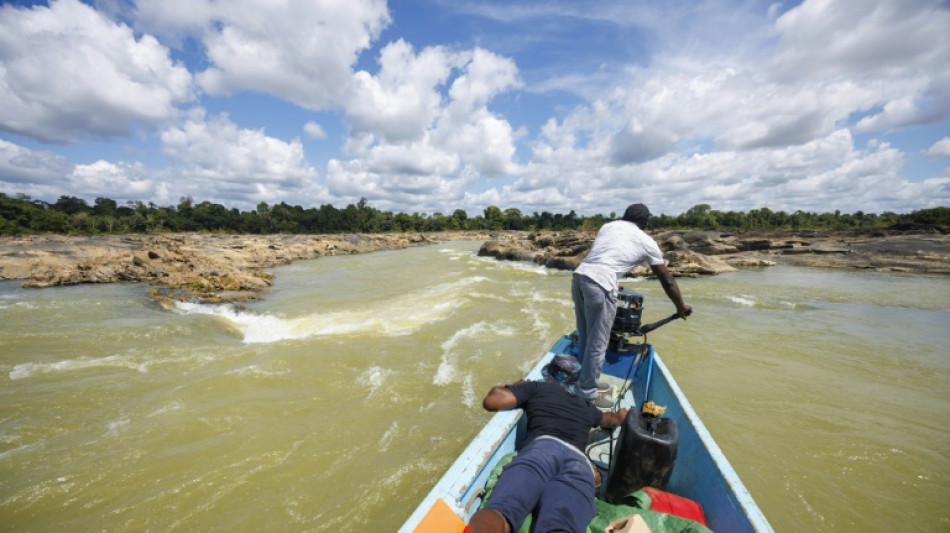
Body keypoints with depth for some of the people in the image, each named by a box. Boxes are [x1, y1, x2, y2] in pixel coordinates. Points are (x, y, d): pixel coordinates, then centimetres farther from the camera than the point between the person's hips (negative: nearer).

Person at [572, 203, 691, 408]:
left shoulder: (607, 226, 25)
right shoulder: (646, 241, 13)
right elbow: (667, 280, 20)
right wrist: (681, 308, 33)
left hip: (579, 275, 6)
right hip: (600, 284, -6)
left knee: (585, 337, 17)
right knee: (598, 343, 6)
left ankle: (587, 381, 32)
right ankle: (588, 393, 17)